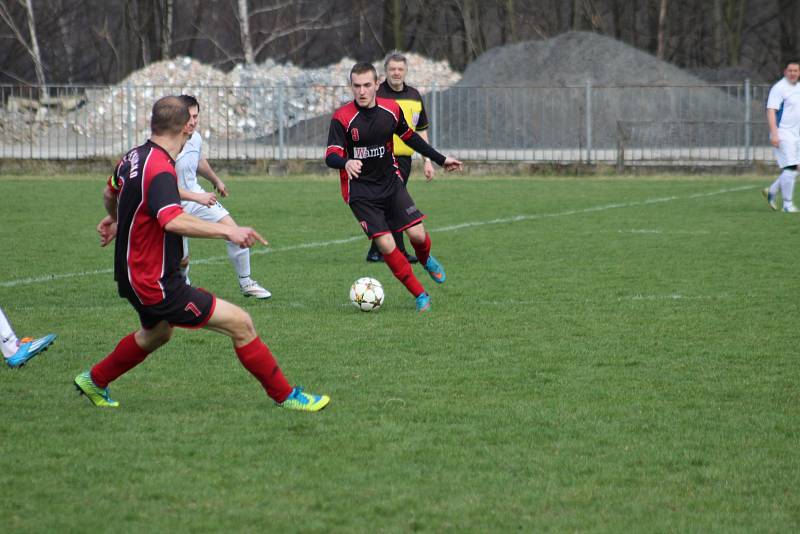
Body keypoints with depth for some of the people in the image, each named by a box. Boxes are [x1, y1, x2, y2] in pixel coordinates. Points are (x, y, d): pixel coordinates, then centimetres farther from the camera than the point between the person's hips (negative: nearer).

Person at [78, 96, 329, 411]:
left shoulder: (134, 157, 5)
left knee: (156, 334, 37)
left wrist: (115, 220, 48)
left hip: (136, 277, 10)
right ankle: (286, 396, -1)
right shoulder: (160, 169, -24)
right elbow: (173, 220, -41)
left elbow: (110, 193, 27)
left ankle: (94, 381, 49)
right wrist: (227, 231, -42)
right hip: (158, 286, -10)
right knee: (240, 323, -9)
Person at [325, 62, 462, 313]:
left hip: (390, 182, 3)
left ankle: (426, 260, 31)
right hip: (360, 191, -3)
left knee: (417, 234, -6)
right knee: (386, 246, -12)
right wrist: (346, 163, -45)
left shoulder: (391, 109, -3)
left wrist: (440, 159, 19)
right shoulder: (342, 118, -16)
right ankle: (420, 295, 2)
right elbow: (331, 156, -22)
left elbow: (409, 137, 15)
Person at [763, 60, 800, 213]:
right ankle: (787, 204, -4)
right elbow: (771, 111, -18)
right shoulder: (779, 88, -12)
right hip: (783, 134, -8)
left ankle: (771, 192, 25)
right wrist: (774, 134, -26)